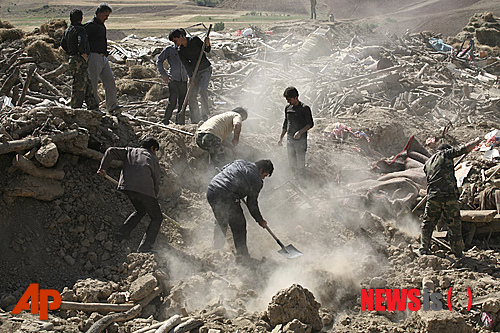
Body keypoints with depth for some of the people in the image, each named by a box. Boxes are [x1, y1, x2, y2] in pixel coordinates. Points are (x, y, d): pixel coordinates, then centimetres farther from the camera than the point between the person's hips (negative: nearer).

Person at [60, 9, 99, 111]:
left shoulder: (68, 30, 13)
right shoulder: (80, 30, -14)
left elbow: (63, 44, 23)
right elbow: (81, 44, -29)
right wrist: (84, 55, -17)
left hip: (73, 60, 9)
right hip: (79, 61, -9)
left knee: (88, 85, 13)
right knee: (79, 86, -3)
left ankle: (93, 107, 16)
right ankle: (75, 109, 1)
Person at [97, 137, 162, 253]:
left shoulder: (130, 151, 24)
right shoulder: (153, 159, 19)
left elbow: (111, 151, 11)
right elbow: (156, 182, 18)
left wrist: (103, 168, 12)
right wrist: (153, 200, 29)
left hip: (127, 186, 4)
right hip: (145, 189, -4)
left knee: (140, 210, 31)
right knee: (157, 218, 10)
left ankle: (122, 232, 18)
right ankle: (145, 247, -2)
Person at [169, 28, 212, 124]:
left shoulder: (195, 40, -9)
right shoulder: (180, 51, 0)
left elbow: (207, 50, 2)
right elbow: (186, 65, -7)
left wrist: (207, 44, -20)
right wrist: (191, 77, -18)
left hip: (206, 69, -4)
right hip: (195, 73, 4)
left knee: (202, 89, -24)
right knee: (192, 95, -3)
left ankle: (205, 113, -14)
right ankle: (195, 118, 5)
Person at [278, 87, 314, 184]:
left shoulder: (305, 108, -9)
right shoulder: (287, 108, 10)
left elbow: (310, 124, -8)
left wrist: (300, 132, -21)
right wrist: (281, 137, 19)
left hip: (301, 140, -6)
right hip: (290, 139, 6)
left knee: (300, 163, -6)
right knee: (291, 163, 11)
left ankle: (302, 182, 4)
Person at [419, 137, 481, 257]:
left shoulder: (427, 163, 20)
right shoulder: (446, 154, 5)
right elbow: (465, 148, 1)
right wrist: (476, 141, 17)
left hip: (433, 197, 4)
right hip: (450, 196, -4)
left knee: (427, 225, 15)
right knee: (455, 225, 7)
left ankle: (424, 249, 11)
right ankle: (458, 251, 11)